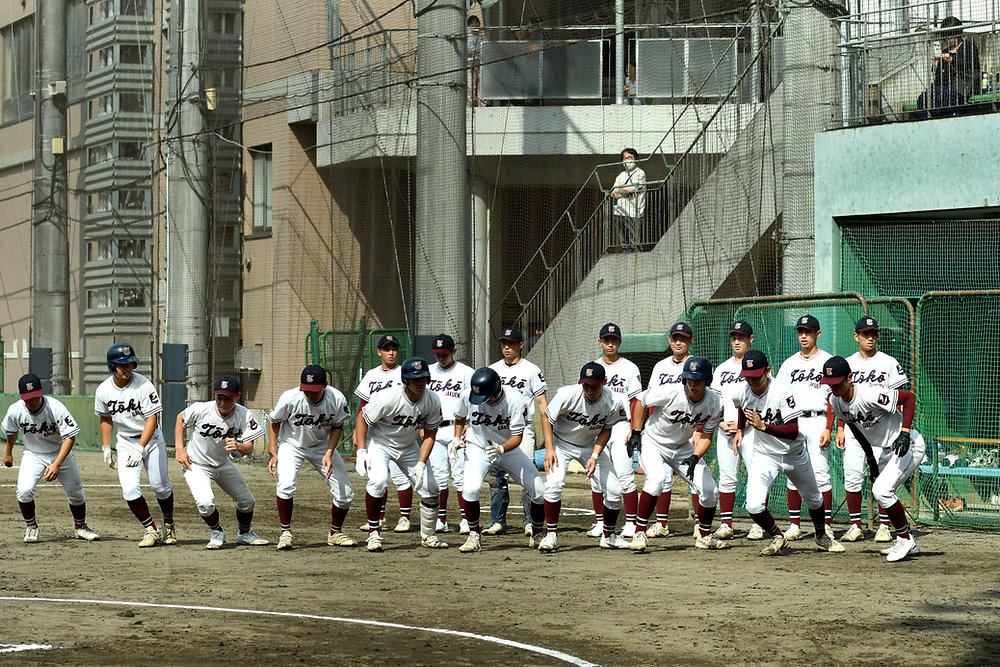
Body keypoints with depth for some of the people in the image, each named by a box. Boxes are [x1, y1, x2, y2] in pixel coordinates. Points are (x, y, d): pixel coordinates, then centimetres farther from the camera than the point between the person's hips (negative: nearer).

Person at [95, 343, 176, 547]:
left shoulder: (144, 385, -20)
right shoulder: (103, 391, -8)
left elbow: (152, 419, -21)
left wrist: (140, 448, -28)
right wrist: (106, 448, 10)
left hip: (151, 439, -2)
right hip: (125, 443, 2)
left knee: (160, 486, 0)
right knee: (129, 489, -12)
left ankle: (168, 524, 27)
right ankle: (151, 530, 3)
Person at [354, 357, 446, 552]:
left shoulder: (433, 401, -17)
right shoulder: (388, 398, -30)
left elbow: (429, 435, -6)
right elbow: (363, 419, -18)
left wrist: (421, 464, -17)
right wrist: (361, 451, -25)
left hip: (409, 447, 5)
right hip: (380, 443, -5)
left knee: (430, 488, -1)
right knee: (378, 480, -30)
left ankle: (427, 536, 22)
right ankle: (374, 533, -16)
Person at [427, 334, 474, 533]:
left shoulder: (465, 373, 1)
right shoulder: (428, 372, 13)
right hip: (434, 430, 4)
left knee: (460, 474, -7)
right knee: (438, 475, 2)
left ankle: (464, 519, -5)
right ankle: (441, 520, 7)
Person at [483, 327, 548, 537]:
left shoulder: (531, 370, 2)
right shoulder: (492, 370, 13)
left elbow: (542, 402, 0)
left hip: (522, 428, -4)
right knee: (496, 476, 2)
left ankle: (531, 522, -6)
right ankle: (498, 522, 8)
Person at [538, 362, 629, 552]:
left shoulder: (613, 403, -22)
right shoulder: (567, 395, -29)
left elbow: (606, 429, -7)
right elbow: (547, 418, -16)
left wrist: (595, 456, -17)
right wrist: (549, 449, -23)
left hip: (591, 445, 3)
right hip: (561, 443, -3)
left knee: (614, 491, -3)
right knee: (554, 483, -26)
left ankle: (609, 536, 19)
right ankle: (551, 535, -12)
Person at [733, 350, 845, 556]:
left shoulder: (782, 392, -27)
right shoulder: (742, 394, -12)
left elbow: (793, 431, -33)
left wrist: (763, 426, -42)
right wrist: (739, 429, 12)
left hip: (794, 454, -2)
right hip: (764, 455, 2)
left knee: (813, 499, 20)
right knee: (754, 506, -18)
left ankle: (821, 535, 49)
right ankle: (777, 537, 11)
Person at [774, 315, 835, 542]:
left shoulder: (827, 361, 2)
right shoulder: (789, 364, 14)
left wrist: (829, 429, -11)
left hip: (818, 420, -4)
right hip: (793, 422, 4)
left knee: (820, 473, -8)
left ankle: (826, 525, -4)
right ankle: (794, 525, 7)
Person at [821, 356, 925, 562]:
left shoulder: (869, 395, -30)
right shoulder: (835, 402, -5)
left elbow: (909, 398, -25)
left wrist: (905, 433, -31)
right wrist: (871, 459, 13)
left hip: (908, 445, -9)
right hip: (882, 448, 9)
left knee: (882, 490, -20)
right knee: (879, 493, 12)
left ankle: (905, 539, -2)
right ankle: (908, 543, 28)